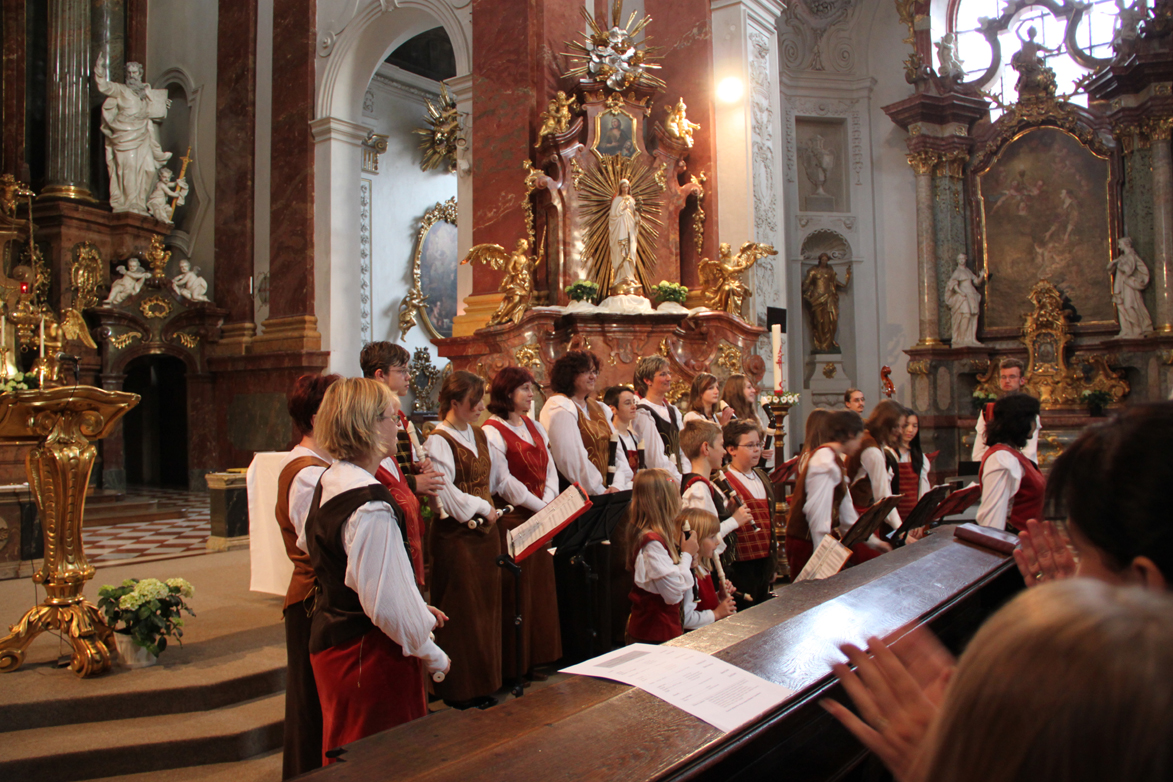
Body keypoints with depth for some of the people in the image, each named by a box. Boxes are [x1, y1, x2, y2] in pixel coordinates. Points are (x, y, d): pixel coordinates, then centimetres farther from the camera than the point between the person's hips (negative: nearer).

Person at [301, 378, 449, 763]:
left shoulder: (330, 481, 4)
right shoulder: (371, 507, -26)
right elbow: (387, 603, -27)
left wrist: (416, 608, 15)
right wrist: (432, 656, -10)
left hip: (331, 641, 10)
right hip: (371, 657, -10)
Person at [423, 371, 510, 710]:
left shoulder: (478, 435, 12)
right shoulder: (438, 442, -12)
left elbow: (498, 478, 17)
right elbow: (447, 494, -18)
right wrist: (483, 508, -10)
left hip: (485, 532, 8)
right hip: (456, 536, -8)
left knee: (486, 608, 12)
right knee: (461, 614, 1)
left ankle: (483, 687, 23)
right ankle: (460, 692, 14)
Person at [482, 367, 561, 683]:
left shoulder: (535, 427, 15)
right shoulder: (492, 431, -9)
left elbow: (549, 468, 12)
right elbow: (504, 482, -14)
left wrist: (549, 502, -4)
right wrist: (538, 506, -13)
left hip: (540, 517, 8)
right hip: (512, 518, -7)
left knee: (540, 585, 11)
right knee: (515, 592, -2)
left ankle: (536, 657, 23)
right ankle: (513, 666, 10)